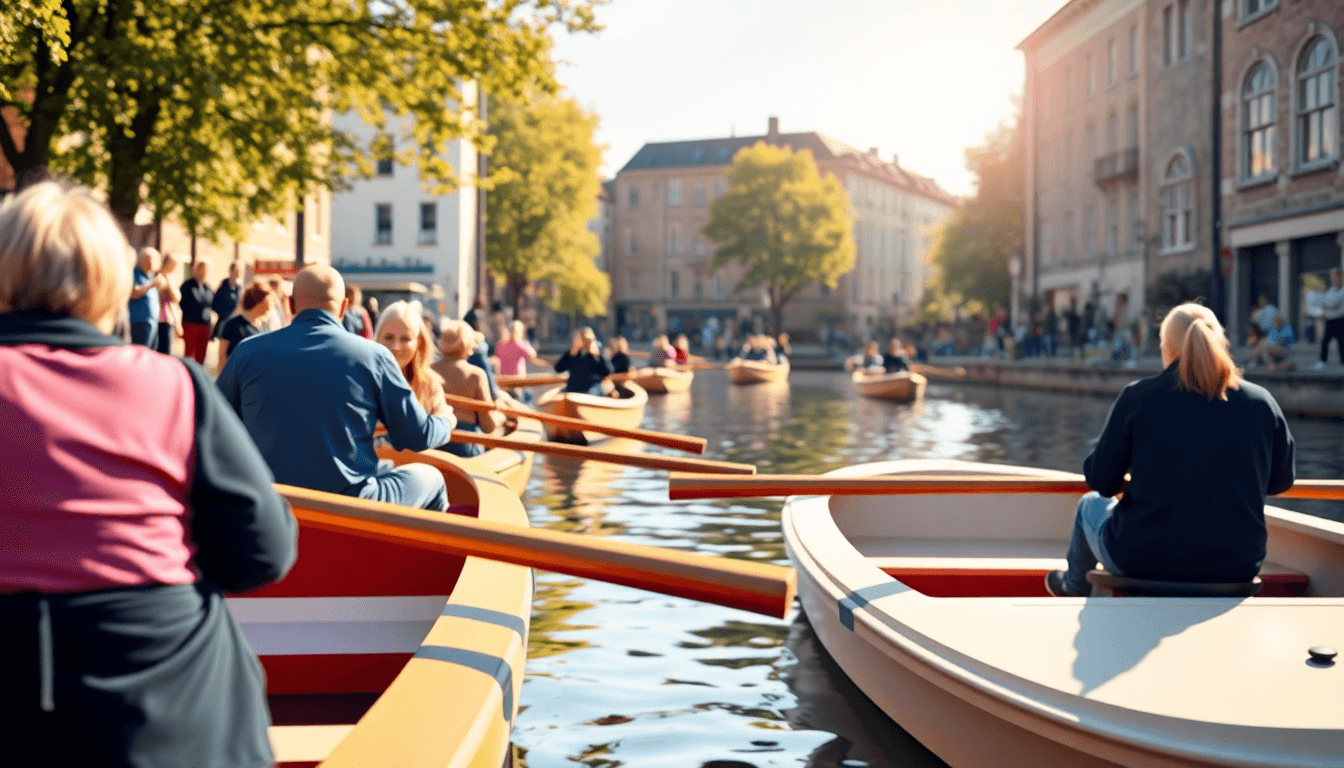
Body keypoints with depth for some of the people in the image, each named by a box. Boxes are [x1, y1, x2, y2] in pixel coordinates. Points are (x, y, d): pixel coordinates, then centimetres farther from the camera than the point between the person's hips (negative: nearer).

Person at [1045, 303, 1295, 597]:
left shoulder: (1138, 397, -8)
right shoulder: (1262, 402, -2)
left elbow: (1102, 481, -3)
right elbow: (1281, 481, 12)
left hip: (1143, 561, -3)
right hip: (1237, 567, 3)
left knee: (1090, 505, 31)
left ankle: (1074, 586, 58)